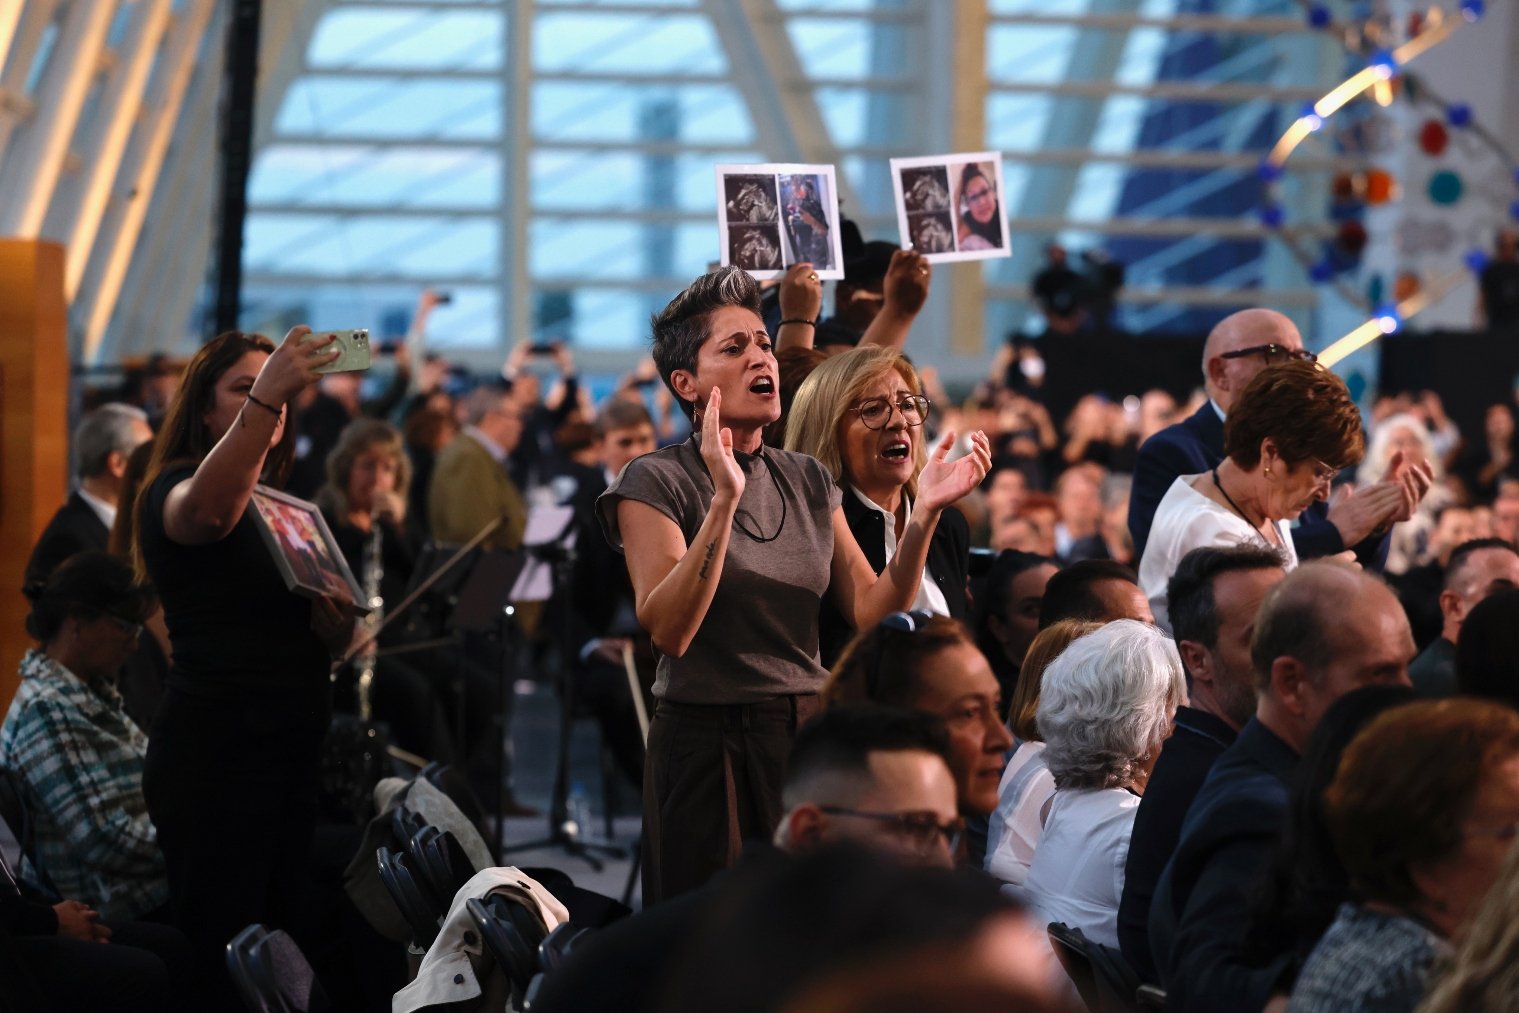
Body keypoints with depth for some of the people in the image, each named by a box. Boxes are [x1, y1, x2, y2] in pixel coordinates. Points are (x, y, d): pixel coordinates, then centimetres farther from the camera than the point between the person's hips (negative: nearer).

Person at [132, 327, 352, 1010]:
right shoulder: (173, 490, -6)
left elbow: (327, 646, 25)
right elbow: (207, 510, -33)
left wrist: (337, 627, 0)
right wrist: (266, 394, -45)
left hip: (291, 747, 8)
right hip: (215, 746, -8)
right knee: (220, 954, -9)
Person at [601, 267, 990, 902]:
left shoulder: (809, 482, 10)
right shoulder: (656, 482, -6)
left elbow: (871, 614, 2)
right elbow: (668, 629, -19)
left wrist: (924, 512, -10)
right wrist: (725, 500, -26)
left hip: (809, 732, 5)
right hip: (708, 740, -5)